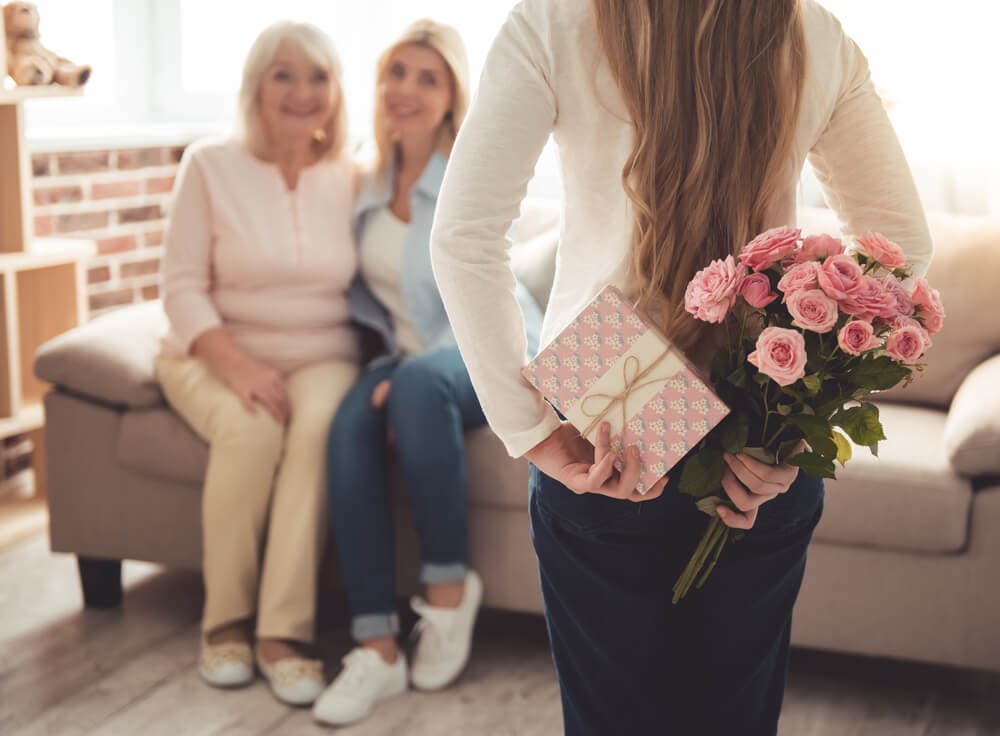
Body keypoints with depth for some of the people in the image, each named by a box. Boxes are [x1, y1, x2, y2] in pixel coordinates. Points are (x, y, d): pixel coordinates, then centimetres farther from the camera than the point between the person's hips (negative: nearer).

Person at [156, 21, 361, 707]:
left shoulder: (351, 178, 5)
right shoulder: (210, 166, -1)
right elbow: (183, 287, -6)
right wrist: (237, 364, -22)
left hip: (322, 357, 1)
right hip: (220, 354, -1)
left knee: (319, 426, -34)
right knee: (251, 429, -34)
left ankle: (285, 631, -28)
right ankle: (225, 620, -15)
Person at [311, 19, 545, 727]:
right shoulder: (371, 183, 7)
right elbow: (362, 287, 14)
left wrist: (407, 374, -25)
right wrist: (387, 352, -5)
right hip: (412, 353, 5)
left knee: (422, 384, -39)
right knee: (349, 428, -29)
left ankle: (449, 583, -21)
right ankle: (376, 645, -29)